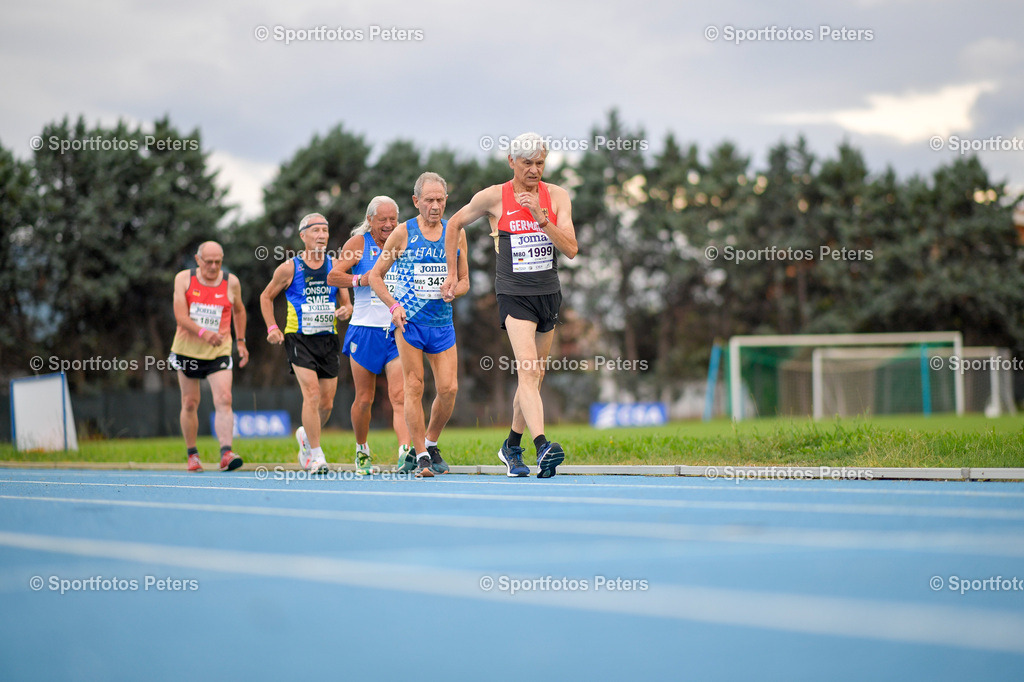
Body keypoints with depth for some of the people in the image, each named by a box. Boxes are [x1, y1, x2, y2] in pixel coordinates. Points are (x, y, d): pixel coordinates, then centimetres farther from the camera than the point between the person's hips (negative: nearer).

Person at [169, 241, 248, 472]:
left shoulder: (231, 282, -2)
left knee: (224, 400, -17)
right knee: (190, 403, 8)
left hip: (219, 352, 0)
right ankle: (192, 454, 23)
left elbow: (239, 310, 17)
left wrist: (241, 342, 16)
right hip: (187, 349, 0)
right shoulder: (184, 278, -6)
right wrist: (204, 333, -29)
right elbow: (181, 316, -15)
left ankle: (226, 453, -24)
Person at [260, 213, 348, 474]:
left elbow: (346, 300, 14)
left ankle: (306, 434, 35)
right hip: (299, 337, -4)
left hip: (328, 339, 4)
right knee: (312, 392, -19)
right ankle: (316, 455, -14)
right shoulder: (289, 268, -1)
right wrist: (272, 327, 0)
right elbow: (266, 297, 11)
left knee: (327, 403, 5)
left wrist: (346, 310, -9)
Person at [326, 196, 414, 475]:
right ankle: (362, 450, 28)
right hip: (364, 330, -1)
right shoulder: (358, 243, 1)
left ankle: (406, 452, -25)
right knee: (364, 398, 7)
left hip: (397, 331, 1)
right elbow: (333, 277, -3)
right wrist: (361, 279, -19)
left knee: (400, 395, -14)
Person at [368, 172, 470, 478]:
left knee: (449, 388, -4)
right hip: (409, 319, -3)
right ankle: (421, 456, 0)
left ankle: (431, 443, 20)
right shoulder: (404, 232, -1)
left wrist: (453, 290, -7)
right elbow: (376, 275, 3)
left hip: (442, 321, 3)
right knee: (414, 387, -6)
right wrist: (393, 305, -11)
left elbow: (464, 281, 16)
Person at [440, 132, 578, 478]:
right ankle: (542, 447, -35)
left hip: (549, 293, 4)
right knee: (527, 370, -21)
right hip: (514, 294, -4)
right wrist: (452, 274, 13)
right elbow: (455, 224, 12)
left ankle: (512, 446, 30)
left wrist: (540, 217, -20)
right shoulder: (493, 197, -3)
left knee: (534, 376, 12)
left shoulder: (557, 196, 2)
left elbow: (571, 248, -7)